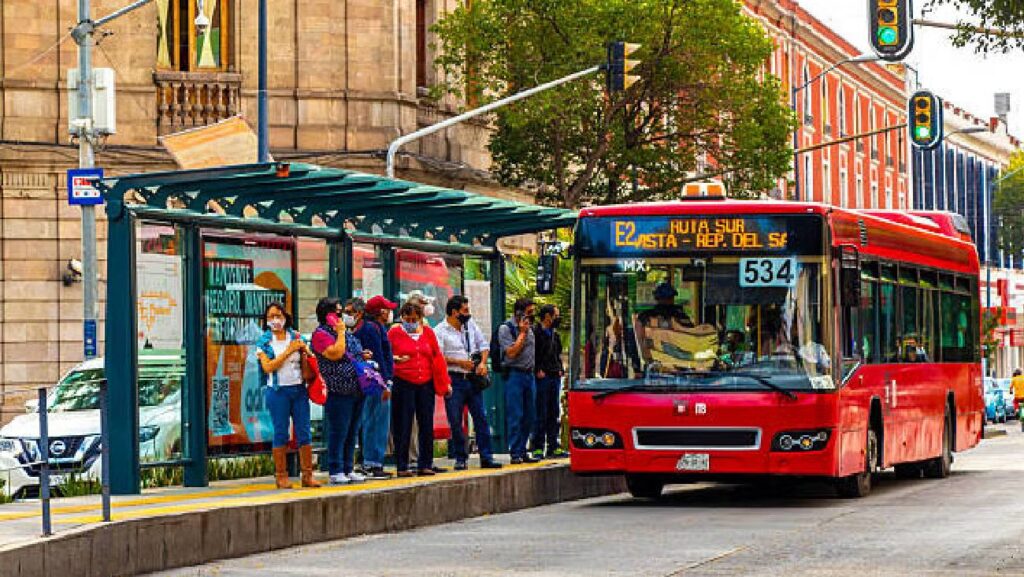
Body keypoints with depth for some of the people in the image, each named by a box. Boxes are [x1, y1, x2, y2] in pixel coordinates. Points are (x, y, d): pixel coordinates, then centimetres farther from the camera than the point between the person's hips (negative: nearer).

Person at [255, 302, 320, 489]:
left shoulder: (296, 338, 10)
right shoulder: (264, 342, 3)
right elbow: (268, 367, -9)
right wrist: (288, 351, -12)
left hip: (298, 389, 2)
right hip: (278, 390, -2)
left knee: (304, 432, 0)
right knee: (281, 433, 0)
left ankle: (308, 475, 4)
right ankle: (281, 476, 5)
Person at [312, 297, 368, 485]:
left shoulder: (348, 334, 18)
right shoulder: (321, 334, -8)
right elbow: (335, 354, -21)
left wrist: (364, 356, 10)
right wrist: (340, 332, -14)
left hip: (356, 390, 8)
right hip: (338, 392, -8)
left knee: (351, 433, 11)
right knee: (338, 433, -6)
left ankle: (348, 469, 18)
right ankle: (336, 472, -2)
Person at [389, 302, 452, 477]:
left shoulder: (427, 332, 11)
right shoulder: (394, 333, 3)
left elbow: (437, 357, 13)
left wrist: (445, 383, 12)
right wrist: (395, 359, -19)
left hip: (426, 384, 3)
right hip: (403, 384, -3)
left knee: (426, 425, 4)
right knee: (403, 426, -2)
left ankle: (425, 464, 11)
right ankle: (402, 466, 3)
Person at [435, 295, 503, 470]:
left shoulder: (471, 324, 13)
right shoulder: (440, 331, -4)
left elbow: (484, 345, 19)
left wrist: (483, 363, 2)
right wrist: (459, 362, -17)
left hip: (473, 379, 5)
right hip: (454, 380, -5)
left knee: (481, 418, 2)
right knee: (455, 422, -1)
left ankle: (486, 457, 5)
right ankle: (460, 459, 8)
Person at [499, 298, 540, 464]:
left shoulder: (529, 328, 15)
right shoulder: (506, 328, -7)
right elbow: (511, 352, -16)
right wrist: (522, 333, -13)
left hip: (529, 374, 7)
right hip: (514, 374, -7)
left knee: (529, 417, 7)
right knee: (515, 416, -7)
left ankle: (522, 452, 14)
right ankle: (515, 454, -4)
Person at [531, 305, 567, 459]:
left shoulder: (555, 334, 18)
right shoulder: (535, 332, -8)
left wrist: (560, 369, 13)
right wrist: (538, 370, -18)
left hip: (555, 377, 8)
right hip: (541, 377, -8)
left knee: (553, 414, 9)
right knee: (540, 414, -7)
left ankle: (553, 447, 13)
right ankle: (538, 448, -5)